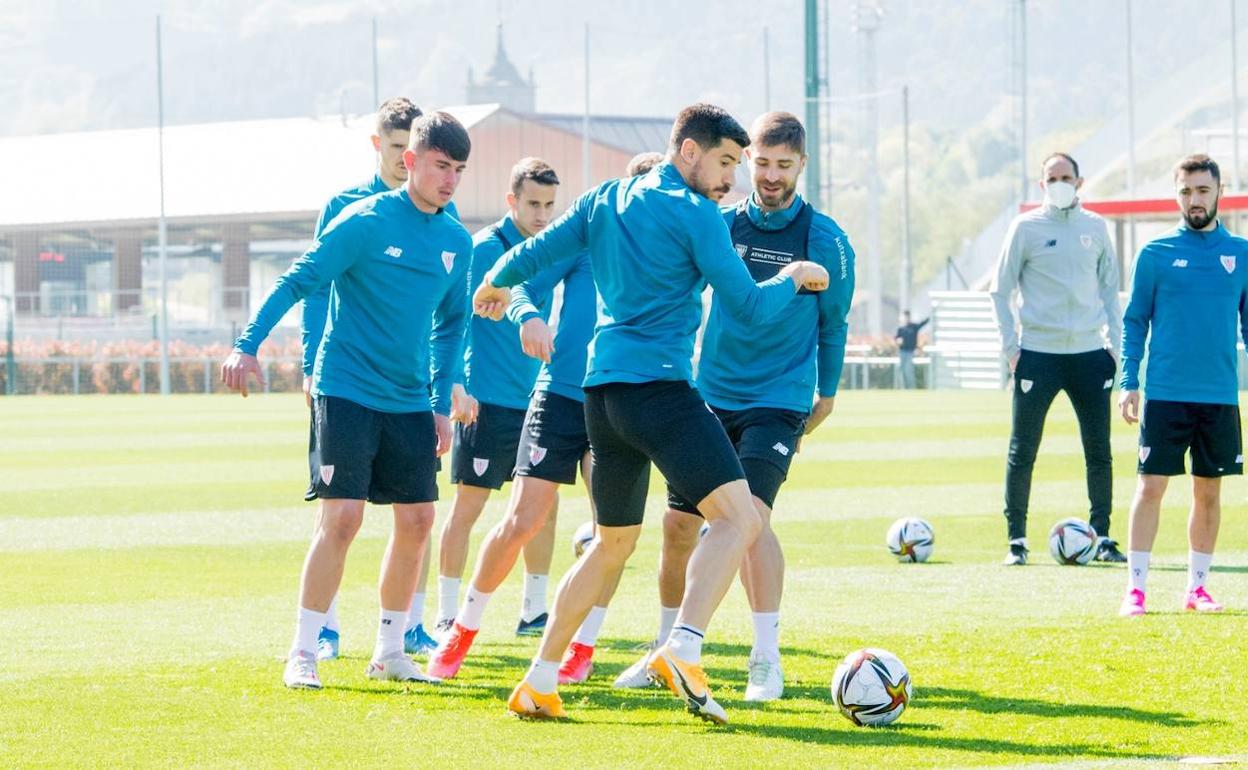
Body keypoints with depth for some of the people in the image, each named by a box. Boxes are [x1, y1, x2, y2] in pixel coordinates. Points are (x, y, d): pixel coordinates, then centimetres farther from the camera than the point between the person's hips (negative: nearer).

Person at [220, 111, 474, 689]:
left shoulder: (457, 241, 8)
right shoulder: (366, 222, -10)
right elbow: (296, 281, -10)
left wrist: (442, 405, 17)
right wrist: (247, 344, -18)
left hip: (410, 403, 6)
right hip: (346, 393, -6)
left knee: (417, 521, 3)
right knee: (342, 517, -12)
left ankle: (389, 651, 16)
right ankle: (302, 654, -5)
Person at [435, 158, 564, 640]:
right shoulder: (486, 247, -10)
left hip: (535, 398, 6)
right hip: (489, 400, -6)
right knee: (468, 505, -3)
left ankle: (534, 611, 16)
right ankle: (447, 615, 3)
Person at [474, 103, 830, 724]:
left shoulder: (604, 200, 15)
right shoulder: (694, 213, -5)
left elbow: (532, 253, 17)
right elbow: (749, 308, -6)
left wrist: (494, 286, 38)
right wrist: (794, 278, 13)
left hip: (602, 387, 8)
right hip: (659, 385, -8)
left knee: (613, 543, 20)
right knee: (737, 517, -14)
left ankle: (538, 685, 19)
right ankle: (683, 650, -33)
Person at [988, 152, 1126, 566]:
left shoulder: (1095, 227, 9)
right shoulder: (1026, 227, 0)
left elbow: (1109, 287, 17)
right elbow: (1001, 290, 2)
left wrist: (1115, 342, 8)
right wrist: (1011, 347, -4)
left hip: (1090, 353, 3)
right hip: (1037, 354, -3)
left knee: (1099, 453, 4)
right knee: (1022, 452, -2)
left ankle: (1102, 537, 13)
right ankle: (1016, 540, 5)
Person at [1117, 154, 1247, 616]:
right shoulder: (1156, 254, 1)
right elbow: (1135, 322, 5)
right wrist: (1129, 383, -3)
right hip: (1164, 394, -2)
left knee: (1209, 491, 7)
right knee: (1151, 487, -5)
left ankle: (1197, 587, 17)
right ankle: (1135, 588, -2)